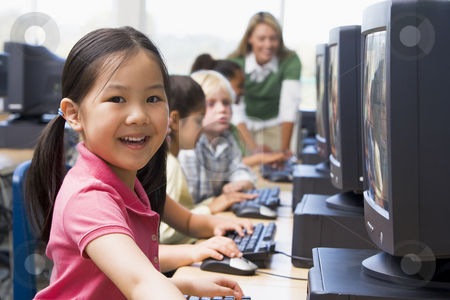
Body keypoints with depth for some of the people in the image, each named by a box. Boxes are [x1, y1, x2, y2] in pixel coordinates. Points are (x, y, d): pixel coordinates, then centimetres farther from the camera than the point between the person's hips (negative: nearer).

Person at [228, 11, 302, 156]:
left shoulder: (290, 61, -21)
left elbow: (289, 106, -28)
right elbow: (235, 108, -30)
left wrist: (285, 149, -38)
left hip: (275, 124, 0)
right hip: (245, 124, 0)